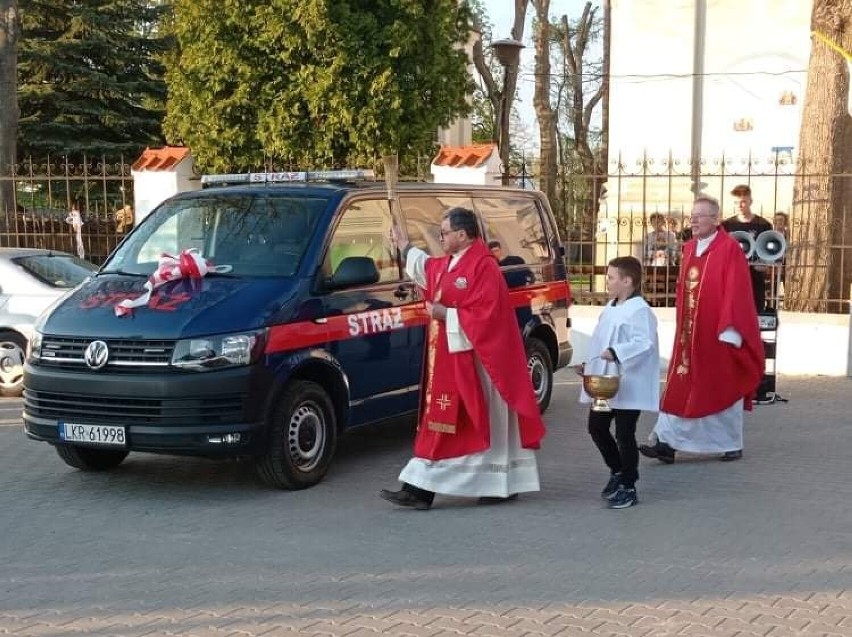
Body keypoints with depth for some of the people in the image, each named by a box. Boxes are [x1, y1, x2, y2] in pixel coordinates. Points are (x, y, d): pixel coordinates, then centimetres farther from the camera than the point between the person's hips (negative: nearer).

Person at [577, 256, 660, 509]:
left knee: (624, 435, -2)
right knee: (596, 428, 15)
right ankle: (617, 471, 34)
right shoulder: (610, 309, 13)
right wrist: (588, 365, 15)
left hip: (628, 386, -9)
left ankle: (628, 488, 11)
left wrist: (616, 353, -35)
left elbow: (644, 343, -28)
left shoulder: (639, 311, -17)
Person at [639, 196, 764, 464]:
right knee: (679, 388, 0)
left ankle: (732, 444, 21)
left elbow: (736, 291, -15)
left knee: (723, 389, 6)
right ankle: (668, 443, -1)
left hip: (718, 334, -6)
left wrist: (729, 329, -19)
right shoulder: (689, 249, 10)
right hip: (689, 334, 6)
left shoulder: (729, 249, -10)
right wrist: (681, 326, 15)